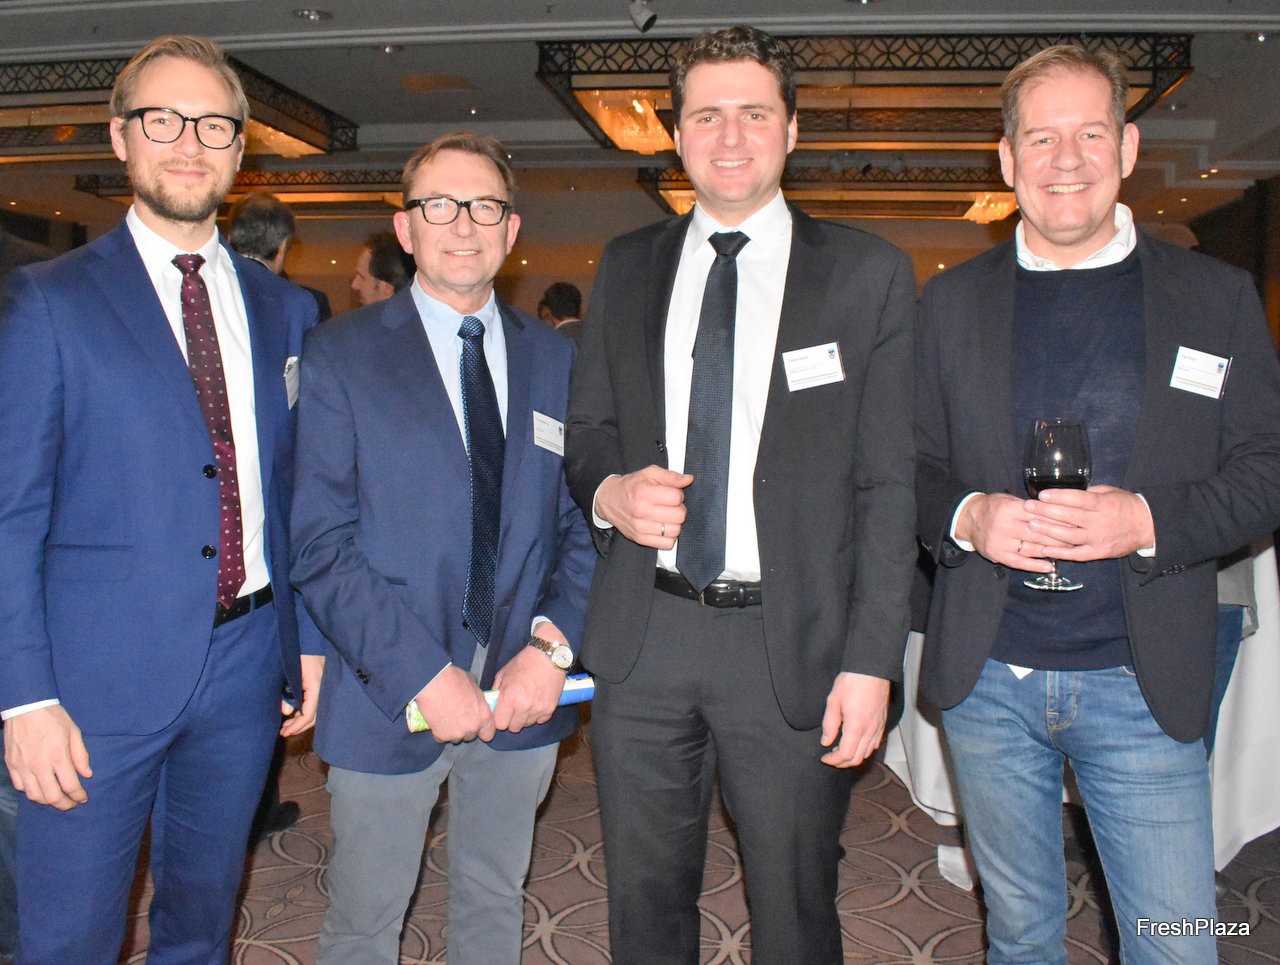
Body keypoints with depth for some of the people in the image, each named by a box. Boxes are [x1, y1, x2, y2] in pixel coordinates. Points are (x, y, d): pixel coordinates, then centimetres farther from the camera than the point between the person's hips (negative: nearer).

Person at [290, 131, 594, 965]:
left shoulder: (554, 358, 5)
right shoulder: (341, 354, -5)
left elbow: (580, 521, 4)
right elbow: (322, 546, -11)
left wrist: (553, 644, -11)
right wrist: (422, 674, -17)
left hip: (525, 692, 3)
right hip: (391, 697, -2)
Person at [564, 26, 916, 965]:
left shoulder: (869, 273, -1)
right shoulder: (626, 268, 9)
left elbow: (889, 487, -4)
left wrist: (871, 662, -10)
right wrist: (610, 490, -10)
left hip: (793, 644, -2)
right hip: (641, 636, 3)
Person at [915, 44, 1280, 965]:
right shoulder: (952, 302, 6)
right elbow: (911, 468, 7)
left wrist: (1149, 519, -17)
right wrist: (966, 517, -14)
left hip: (1142, 683, -1)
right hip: (988, 679, 1)